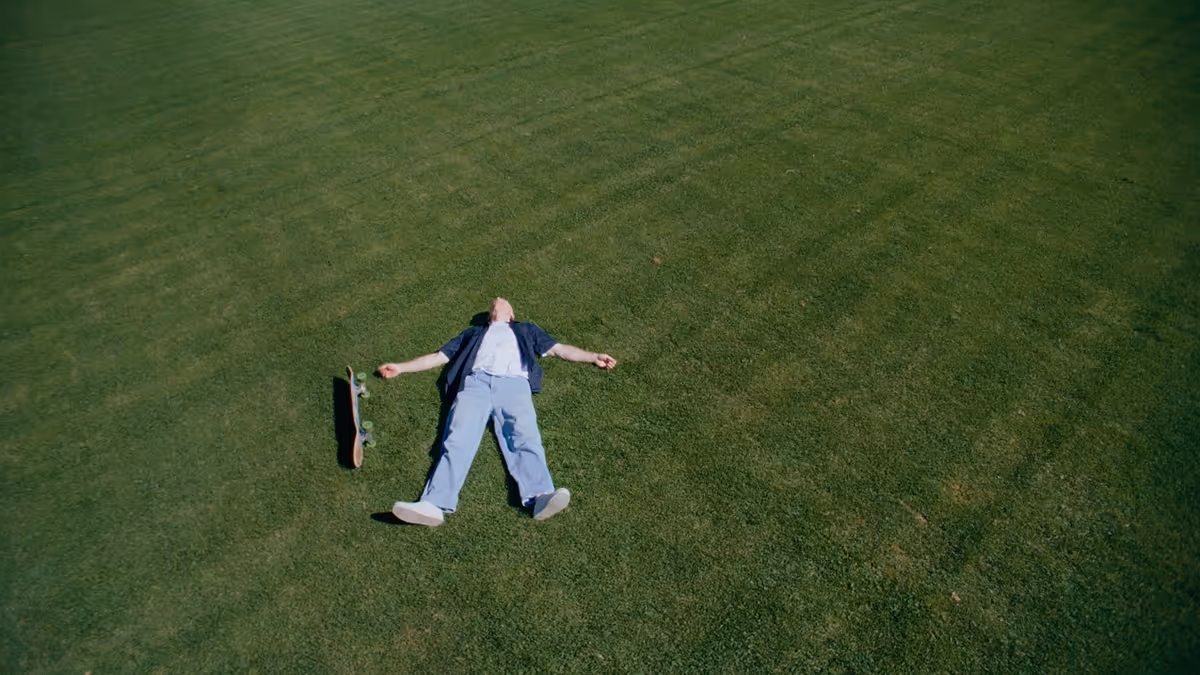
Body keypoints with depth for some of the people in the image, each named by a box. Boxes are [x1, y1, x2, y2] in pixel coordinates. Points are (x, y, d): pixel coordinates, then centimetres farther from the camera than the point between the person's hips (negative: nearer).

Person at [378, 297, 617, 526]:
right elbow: (438, 357, 37)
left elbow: (560, 349, 30)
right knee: (458, 440, -26)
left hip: (514, 383, -1)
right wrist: (400, 367, 29)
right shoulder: (473, 333, 40)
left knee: (525, 438, -30)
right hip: (475, 382, 1)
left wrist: (594, 356, 17)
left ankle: (540, 497, -51)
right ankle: (434, 505, -43)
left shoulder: (526, 330, 39)